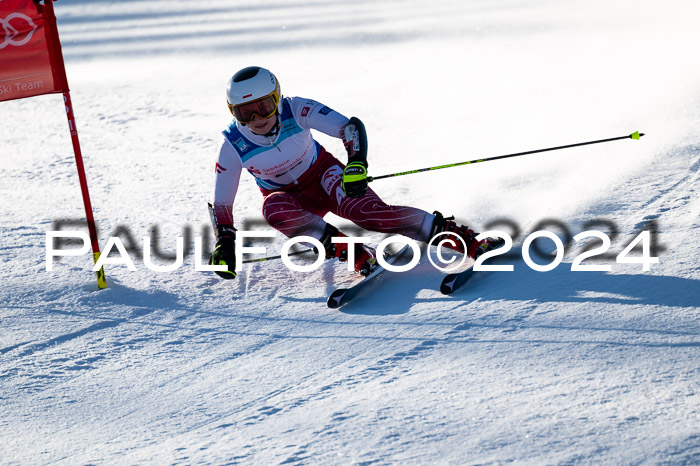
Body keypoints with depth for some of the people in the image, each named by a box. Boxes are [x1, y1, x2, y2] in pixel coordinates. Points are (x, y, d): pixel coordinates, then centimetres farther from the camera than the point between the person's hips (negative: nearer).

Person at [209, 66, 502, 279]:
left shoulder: (296, 111, -22)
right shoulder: (233, 146, -18)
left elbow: (350, 127, -24)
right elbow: (221, 204, -9)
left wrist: (357, 162, -42)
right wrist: (224, 243, -23)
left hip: (324, 174, -2)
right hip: (291, 198, 2)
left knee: (366, 211, -31)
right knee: (272, 208, -35)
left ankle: (470, 241, -32)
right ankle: (358, 256, -39)